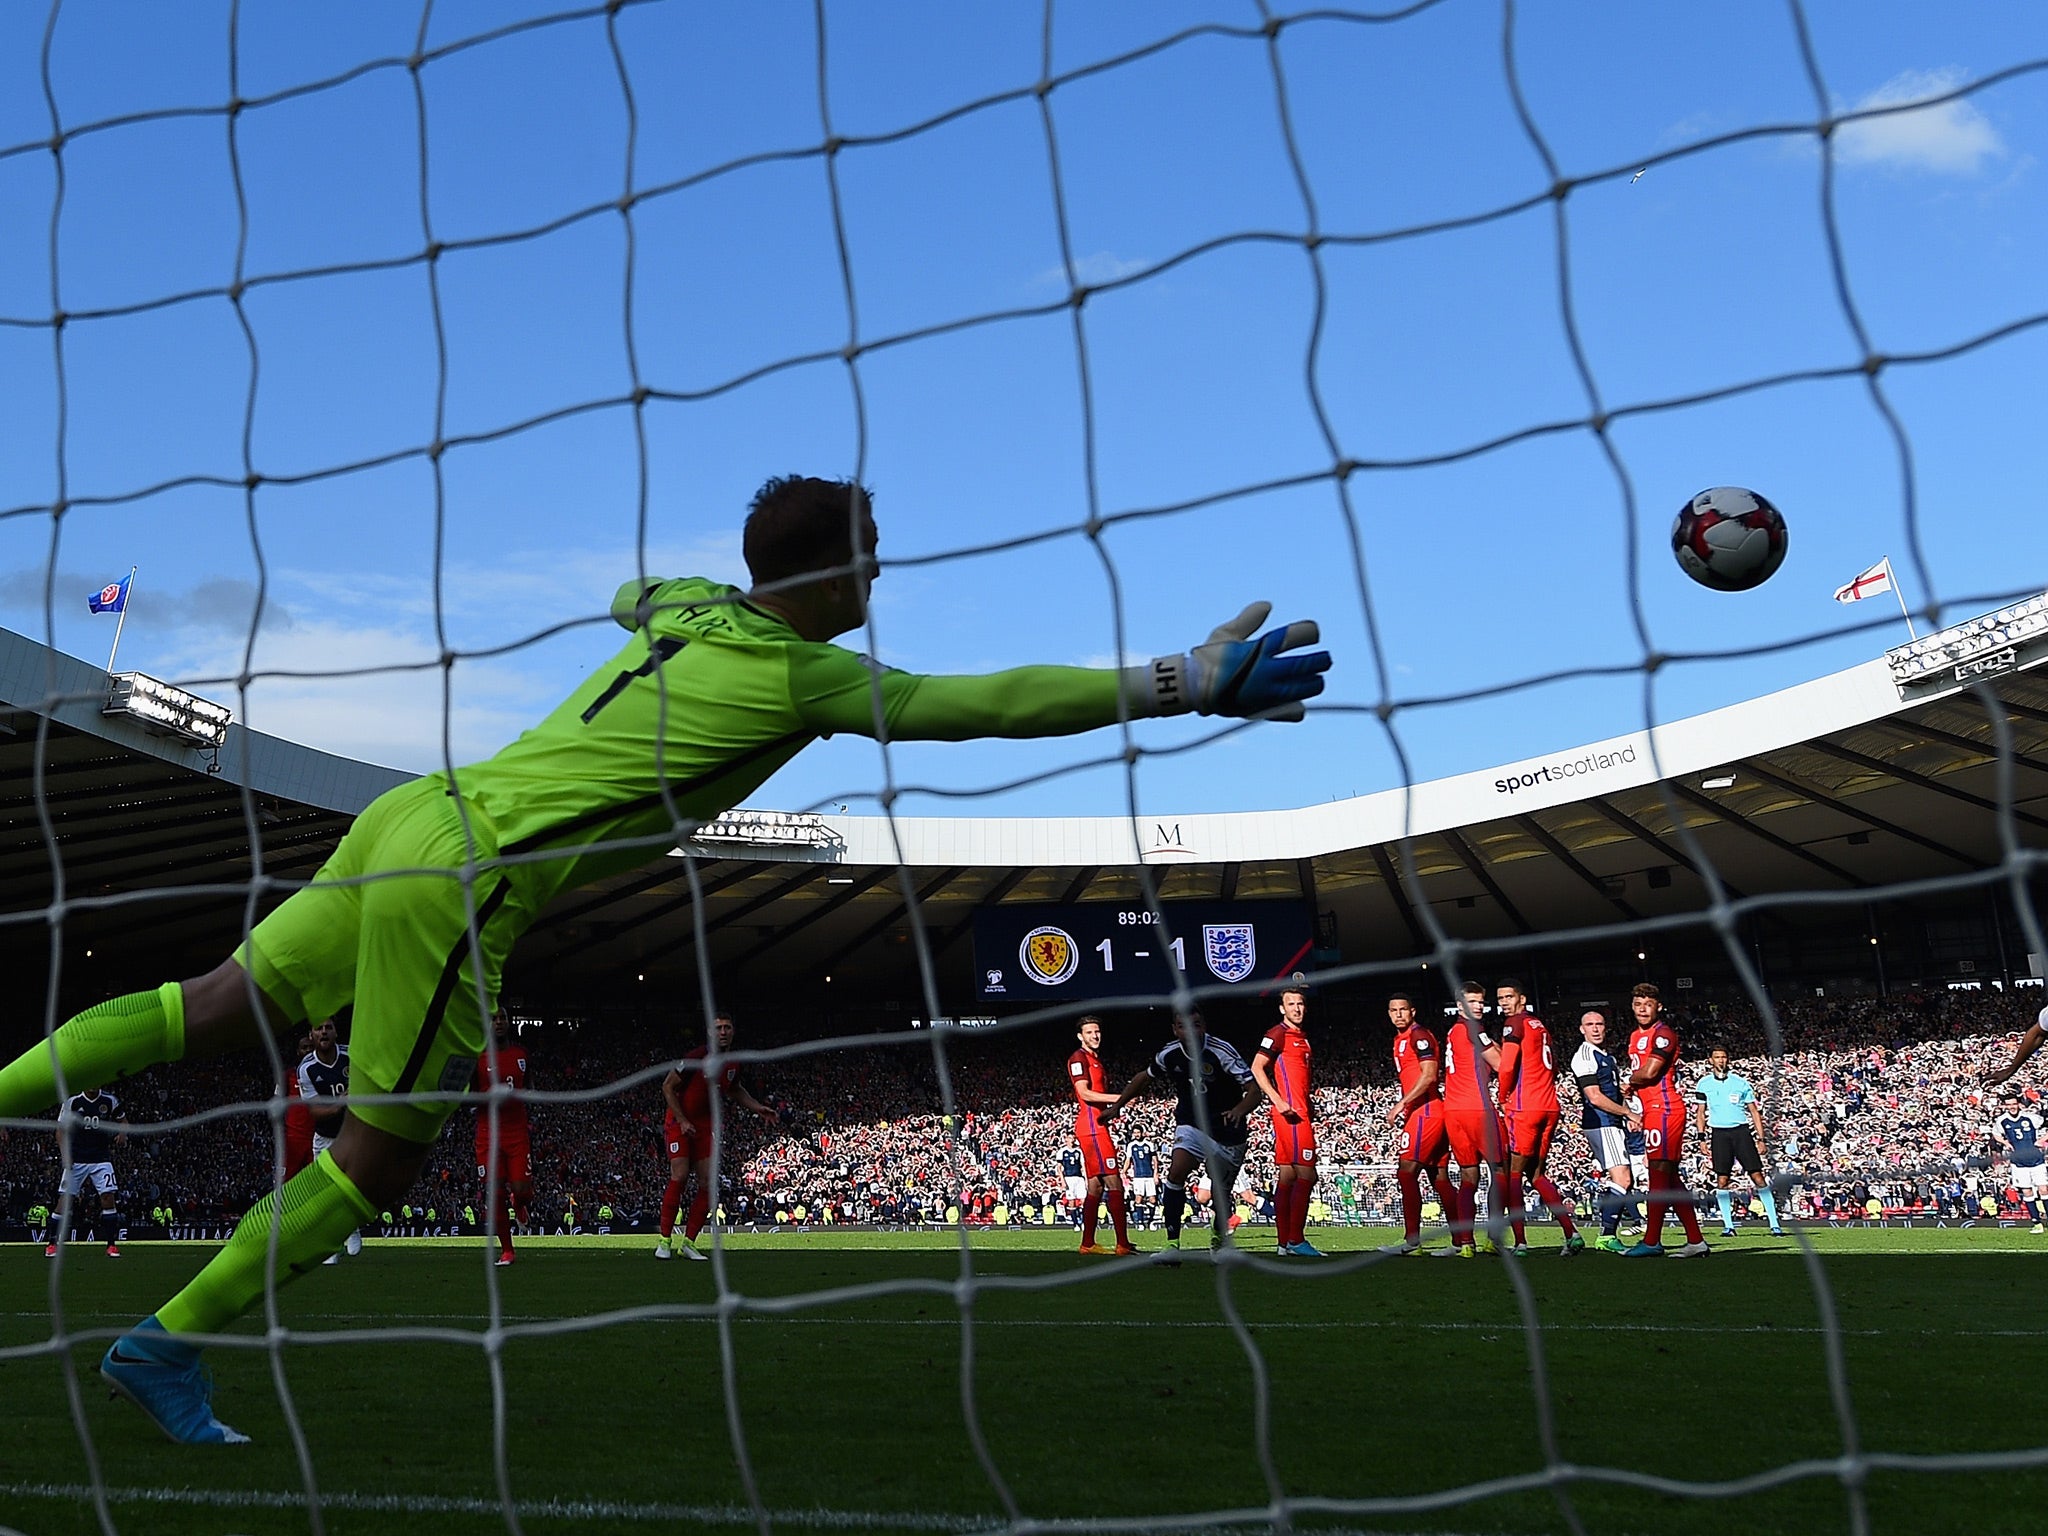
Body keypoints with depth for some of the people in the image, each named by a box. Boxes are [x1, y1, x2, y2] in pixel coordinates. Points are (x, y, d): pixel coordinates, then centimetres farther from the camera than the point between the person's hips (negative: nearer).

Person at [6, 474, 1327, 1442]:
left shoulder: (688, 605, 14)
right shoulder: (803, 676, -8)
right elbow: (989, 703, -11)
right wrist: (1185, 685, -7)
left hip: (417, 816, 8)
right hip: (466, 874, -8)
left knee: (223, 1006, 15)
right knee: (380, 1160, 4)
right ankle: (167, 1342, 12)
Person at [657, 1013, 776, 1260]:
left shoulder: (733, 1064, 1)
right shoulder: (695, 1059, -20)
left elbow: (734, 1089, 22)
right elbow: (668, 1086, -11)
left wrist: (758, 1108, 10)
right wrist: (683, 1121, -16)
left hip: (705, 1126, 6)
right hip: (679, 1121, -6)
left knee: (708, 1183, -3)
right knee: (680, 1175, -19)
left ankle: (689, 1242, 6)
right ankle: (664, 1240, -10)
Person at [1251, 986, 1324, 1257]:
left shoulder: (1302, 1036, 20)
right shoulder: (1278, 1034, -7)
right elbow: (1256, 1069, -13)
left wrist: (1310, 1102, 16)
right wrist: (1278, 1101, -20)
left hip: (1301, 1113, 9)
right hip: (1290, 1113, -9)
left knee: (1288, 1176, 9)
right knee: (1306, 1174, -11)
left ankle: (1285, 1243, 11)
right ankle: (1295, 1240, -7)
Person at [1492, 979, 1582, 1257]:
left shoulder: (1515, 1023, -5)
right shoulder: (1540, 1025, 20)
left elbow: (1507, 1067, -14)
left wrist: (1503, 1098, 1)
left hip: (1525, 1108, -8)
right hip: (1550, 1106, 8)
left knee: (1513, 1174, -2)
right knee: (1536, 1174, 14)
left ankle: (1520, 1242, -8)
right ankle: (1571, 1233, 5)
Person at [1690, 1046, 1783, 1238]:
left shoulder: (1740, 1082, 4)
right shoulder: (1704, 1084, 7)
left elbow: (1754, 1111, 8)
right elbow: (1700, 1113, 12)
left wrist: (1760, 1139, 4)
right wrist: (1701, 1138, 3)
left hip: (1741, 1131, -1)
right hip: (1719, 1133, 1)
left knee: (1758, 1176, -6)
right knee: (1722, 1180, -2)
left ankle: (1774, 1224, -4)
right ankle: (1728, 1225, 6)